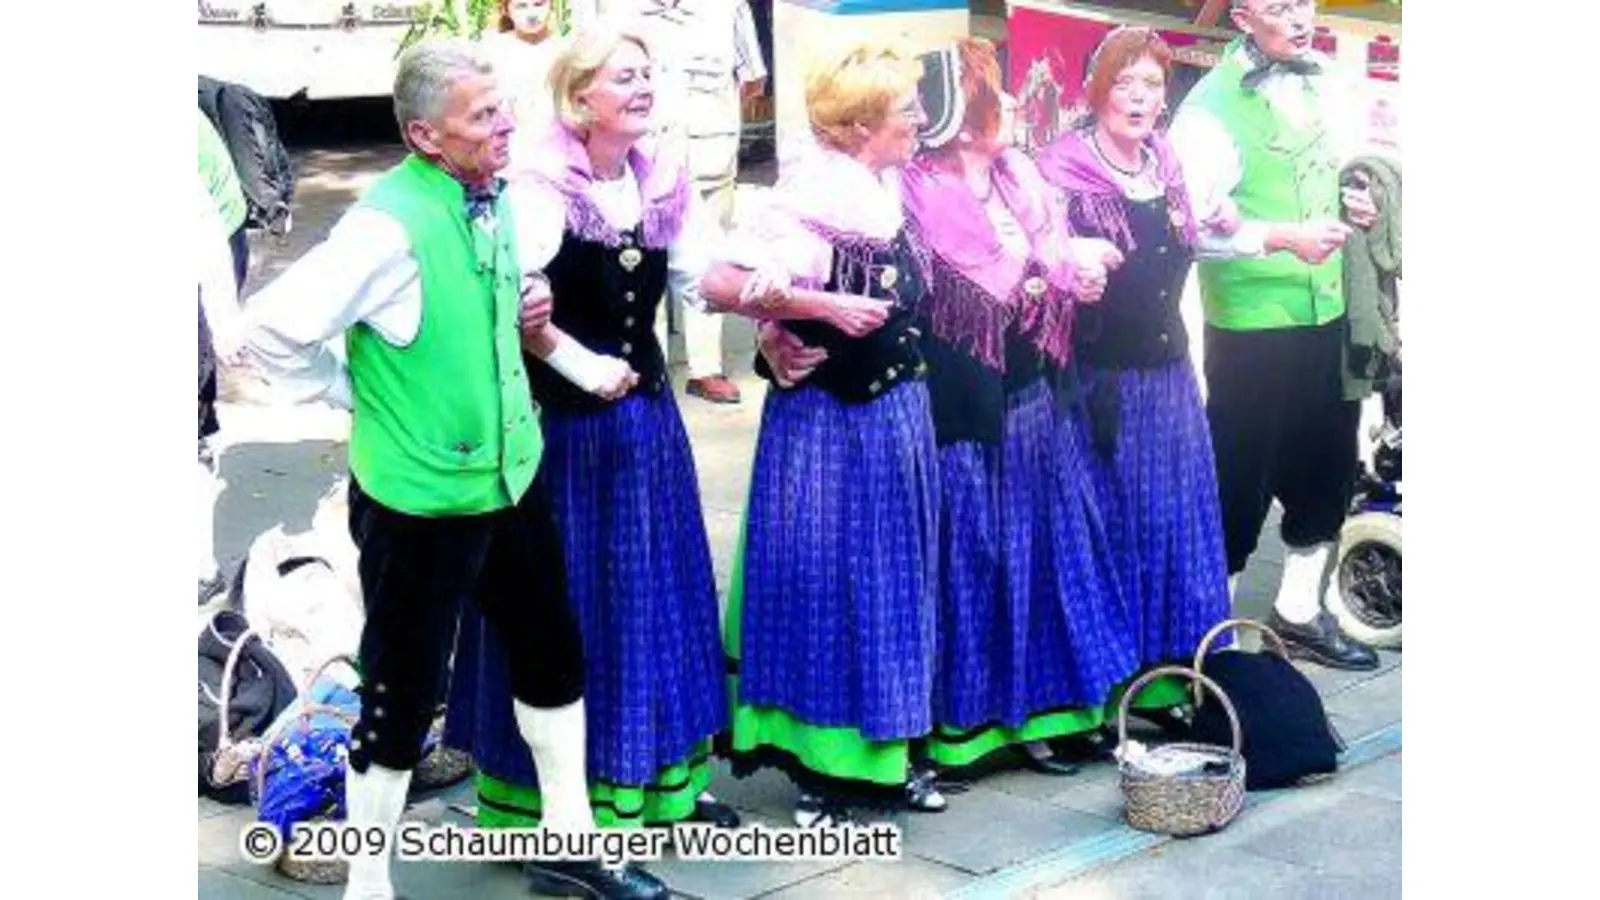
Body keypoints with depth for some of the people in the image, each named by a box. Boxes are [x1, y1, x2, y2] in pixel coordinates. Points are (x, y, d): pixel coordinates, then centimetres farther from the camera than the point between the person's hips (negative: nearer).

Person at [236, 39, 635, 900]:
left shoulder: (493, 195, 0)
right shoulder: (388, 225, -24)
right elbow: (268, 330, -24)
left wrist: (528, 310, 6)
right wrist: (361, 395, -13)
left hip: (511, 476, 8)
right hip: (420, 498, -8)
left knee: (552, 657, 20)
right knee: (403, 696, 5)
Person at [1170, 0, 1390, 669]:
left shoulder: (1322, 81, 6)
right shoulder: (1212, 107, -15)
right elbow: (1195, 230, -20)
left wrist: (1355, 197, 4)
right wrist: (1283, 237, -29)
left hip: (1327, 312, 7)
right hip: (1250, 324, -7)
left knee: (1326, 466, 16)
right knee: (1241, 480, 3)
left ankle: (1299, 614, 34)